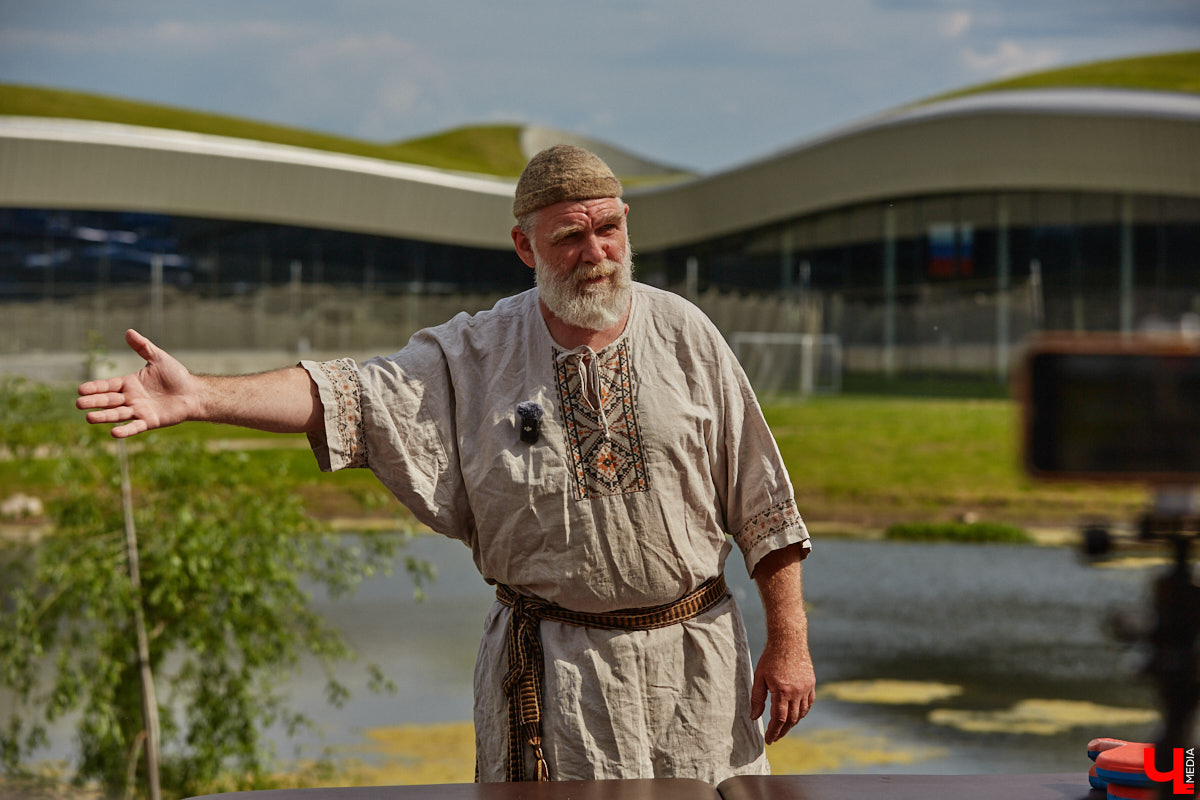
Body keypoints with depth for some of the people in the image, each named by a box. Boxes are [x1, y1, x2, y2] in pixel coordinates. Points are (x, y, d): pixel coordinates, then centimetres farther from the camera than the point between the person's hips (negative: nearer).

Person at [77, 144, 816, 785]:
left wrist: (790, 640, -1)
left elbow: (762, 501, 3)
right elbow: (350, 396, -10)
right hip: (555, 673, -1)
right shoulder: (478, 353, 1)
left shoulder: (685, 335, 2)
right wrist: (199, 396, -23)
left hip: (693, 660, 1)